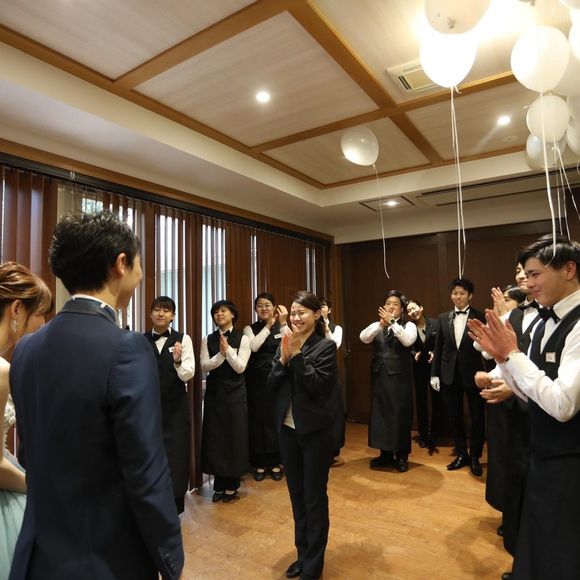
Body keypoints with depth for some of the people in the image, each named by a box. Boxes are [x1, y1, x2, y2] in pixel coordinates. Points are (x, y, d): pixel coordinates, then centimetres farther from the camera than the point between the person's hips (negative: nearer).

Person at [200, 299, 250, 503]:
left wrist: (227, 349, -23)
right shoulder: (208, 339, 2)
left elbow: (240, 367, -12)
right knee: (215, 437, 8)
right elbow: (204, 366, -7)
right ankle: (219, 485, 25)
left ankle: (232, 485, 22)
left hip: (235, 393, -2)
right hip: (214, 393, 2)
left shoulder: (242, 338, -5)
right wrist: (220, 354, -21)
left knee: (235, 436, 5)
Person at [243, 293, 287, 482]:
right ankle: (260, 463, 24)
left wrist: (283, 323, -20)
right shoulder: (250, 329, 1)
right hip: (256, 380, 0)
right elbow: (253, 346, -19)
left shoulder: (281, 328, 2)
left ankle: (275, 462, 25)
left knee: (276, 419, 7)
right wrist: (268, 325, -15)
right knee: (257, 420, 7)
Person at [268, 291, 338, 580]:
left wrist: (296, 355, -22)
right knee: (297, 495, 18)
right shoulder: (285, 344, 3)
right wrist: (284, 358, -16)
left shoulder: (326, 346, -11)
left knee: (314, 497, 9)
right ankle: (302, 554, 38)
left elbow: (316, 385, -19)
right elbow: (272, 385, -1)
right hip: (287, 429, 5)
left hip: (315, 431, -5)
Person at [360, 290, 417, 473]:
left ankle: (401, 456, 20)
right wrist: (381, 324, -24)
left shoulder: (408, 325, 1)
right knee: (380, 414, 9)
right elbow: (363, 338, -11)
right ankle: (386, 454, 25)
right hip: (380, 376, 3)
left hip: (400, 376, -3)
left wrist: (392, 322, -25)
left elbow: (408, 341, -20)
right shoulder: (376, 326, 8)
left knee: (400, 415, 3)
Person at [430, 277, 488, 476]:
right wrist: (434, 373, 5)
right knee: (454, 416, 13)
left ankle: (475, 457, 28)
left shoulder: (479, 317, -5)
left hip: (472, 373, -3)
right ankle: (462, 454, 30)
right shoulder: (443, 318, 5)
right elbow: (438, 348, 7)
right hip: (450, 374, 3)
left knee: (477, 417, 9)